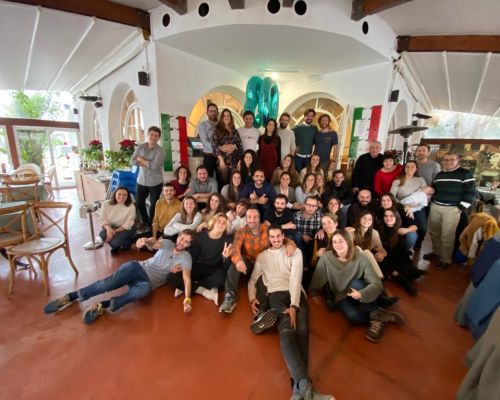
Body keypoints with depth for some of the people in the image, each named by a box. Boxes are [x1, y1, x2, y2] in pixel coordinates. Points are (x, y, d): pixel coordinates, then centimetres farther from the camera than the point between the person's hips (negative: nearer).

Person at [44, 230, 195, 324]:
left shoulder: (185, 257, -1)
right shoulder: (167, 243, 7)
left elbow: (187, 278, -15)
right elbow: (154, 243, -15)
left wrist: (187, 299, -33)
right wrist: (145, 240, -40)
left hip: (149, 281, -2)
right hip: (139, 268, 2)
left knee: (145, 289, -37)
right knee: (111, 282, -25)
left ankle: (102, 306, -30)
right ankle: (71, 296, -10)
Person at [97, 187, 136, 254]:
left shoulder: (131, 207, -18)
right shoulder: (106, 204, -9)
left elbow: (128, 225, -18)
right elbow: (102, 219, -8)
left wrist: (115, 232, -27)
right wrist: (108, 228, -28)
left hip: (125, 229, -3)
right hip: (111, 227, 4)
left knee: (116, 240, -30)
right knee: (102, 235, -27)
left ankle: (127, 243, 7)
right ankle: (116, 246, 3)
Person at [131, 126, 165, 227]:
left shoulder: (160, 151, -11)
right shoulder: (140, 147, 2)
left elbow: (155, 165, -23)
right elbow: (132, 161, -2)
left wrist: (142, 160, -10)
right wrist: (147, 163, -16)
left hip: (155, 182, -4)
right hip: (141, 181, 5)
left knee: (153, 204, 7)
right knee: (139, 202, 14)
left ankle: (151, 224, 28)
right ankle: (145, 223, 36)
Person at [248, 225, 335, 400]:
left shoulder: (295, 252, 13)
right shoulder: (262, 256, 19)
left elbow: (296, 278, -1)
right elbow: (253, 280, 23)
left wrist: (294, 305, -13)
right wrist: (252, 298, 3)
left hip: (296, 293, 1)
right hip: (276, 294, 0)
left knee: (302, 330, -26)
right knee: (287, 331, -27)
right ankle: (305, 385, -38)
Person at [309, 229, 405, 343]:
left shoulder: (360, 257, -19)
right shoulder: (326, 258, -19)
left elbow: (377, 283, -22)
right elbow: (317, 278, -5)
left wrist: (361, 294, -37)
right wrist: (313, 293, 7)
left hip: (357, 291, 0)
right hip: (340, 297, 0)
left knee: (356, 283, -35)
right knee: (353, 316, -31)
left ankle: (377, 315, -15)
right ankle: (382, 316, -6)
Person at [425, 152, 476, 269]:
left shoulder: (465, 173, -5)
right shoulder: (439, 174, 12)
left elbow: (470, 192, -8)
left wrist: (461, 208, -13)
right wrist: (431, 202, 13)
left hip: (452, 209, -5)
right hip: (435, 207, 6)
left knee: (447, 236, -2)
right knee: (433, 232, 13)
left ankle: (446, 259, 11)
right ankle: (436, 251, 32)